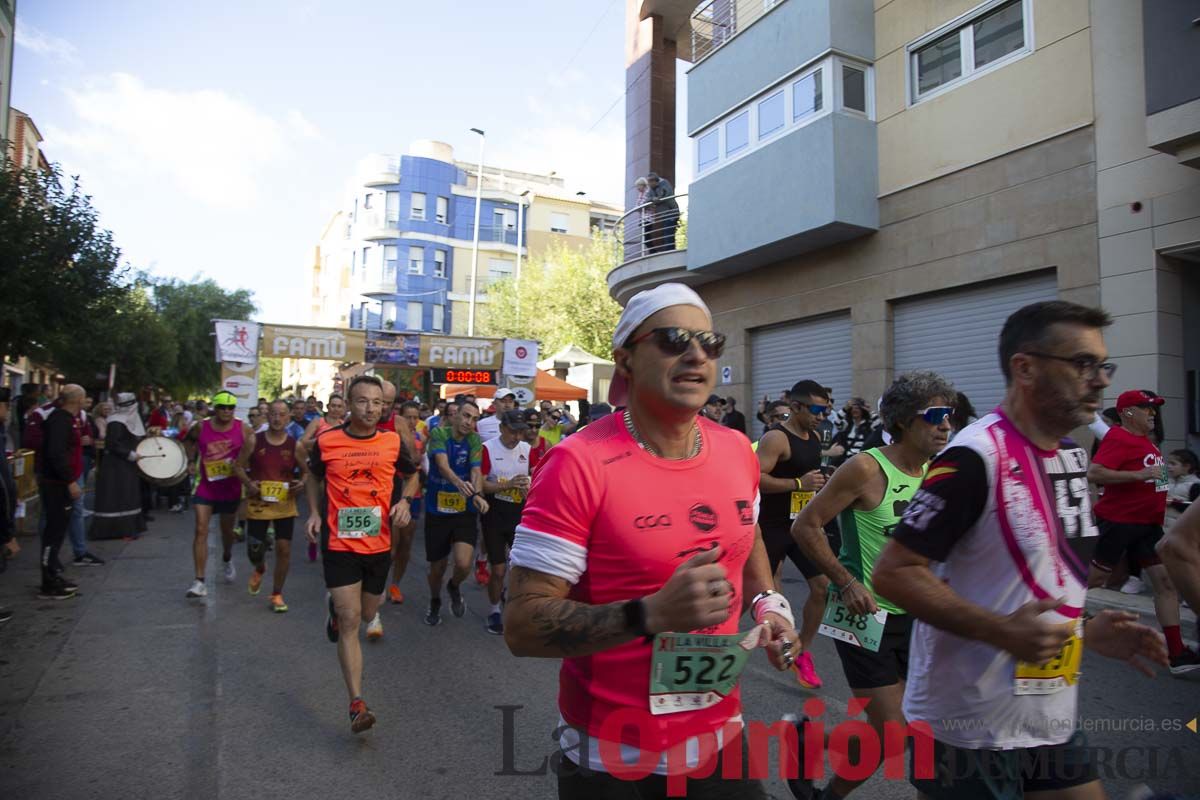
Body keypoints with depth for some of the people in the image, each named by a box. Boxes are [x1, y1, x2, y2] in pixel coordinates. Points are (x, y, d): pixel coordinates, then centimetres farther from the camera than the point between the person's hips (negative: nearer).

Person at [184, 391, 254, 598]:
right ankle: (199, 581, -9)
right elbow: (188, 440, 17)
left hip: (231, 488, 0)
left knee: (227, 530, 18)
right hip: (206, 486, 0)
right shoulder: (201, 428, -5)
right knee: (201, 530, -11)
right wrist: (191, 460, 6)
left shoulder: (243, 430, -9)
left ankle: (227, 560, 49)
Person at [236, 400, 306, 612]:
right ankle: (259, 569, 45)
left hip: (285, 504, 0)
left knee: (284, 548, -2)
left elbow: (304, 471, 9)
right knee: (254, 550, 6)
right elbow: (239, 467, 3)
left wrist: (301, 483, -12)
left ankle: (276, 594, 15)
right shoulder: (254, 441, -3)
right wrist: (248, 483, -15)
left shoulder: (295, 446, -2)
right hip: (257, 502, 0)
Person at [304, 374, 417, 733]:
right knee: (349, 622, -7)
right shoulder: (326, 441, -6)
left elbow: (411, 475, 14)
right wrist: (314, 513, 2)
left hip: (379, 544, 3)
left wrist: (404, 502, -5)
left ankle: (336, 607, 55)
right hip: (339, 544, -2)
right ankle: (357, 703, 0)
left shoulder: (393, 442, -4)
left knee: (367, 614, 19)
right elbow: (313, 476, 14)